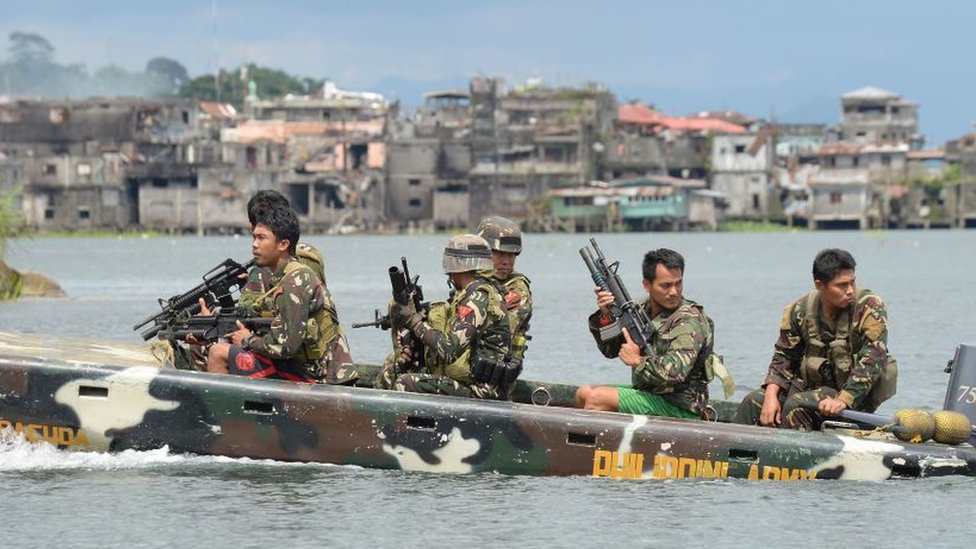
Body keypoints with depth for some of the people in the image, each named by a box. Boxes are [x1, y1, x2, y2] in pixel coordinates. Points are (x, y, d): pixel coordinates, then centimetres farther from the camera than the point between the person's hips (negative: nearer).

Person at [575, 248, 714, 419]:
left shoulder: (690, 320, -17)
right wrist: (606, 315, -7)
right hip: (648, 392, 8)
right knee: (584, 393, 11)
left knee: (597, 398, -16)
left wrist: (637, 361, -19)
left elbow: (676, 371, -31)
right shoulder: (642, 310, 6)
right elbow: (611, 349, 10)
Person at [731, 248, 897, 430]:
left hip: (856, 396, -5)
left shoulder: (870, 308, -14)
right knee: (755, 402, -10)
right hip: (814, 385, 5)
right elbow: (784, 356, 7)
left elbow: (871, 363, -22)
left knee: (796, 407, -29)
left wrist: (843, 400, -33)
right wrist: (771, 396, -11)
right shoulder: (800, 311, -1)